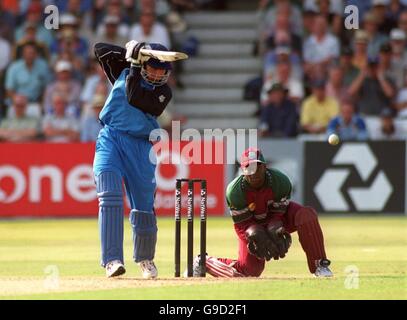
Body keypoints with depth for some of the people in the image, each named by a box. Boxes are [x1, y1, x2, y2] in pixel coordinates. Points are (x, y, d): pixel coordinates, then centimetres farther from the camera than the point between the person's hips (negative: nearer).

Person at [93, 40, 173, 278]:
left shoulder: (163, 92, 2)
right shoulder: (124, 72, 10)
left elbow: (135, 99, -14)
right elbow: (100, 49, 10)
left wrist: (135, 66, -10)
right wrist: (130, 53, 0)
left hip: (141, 145, 1)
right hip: (111, 140, -1)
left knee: (144, 206, 4)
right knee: (110, 196, -19)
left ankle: (145, 259, 28)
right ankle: (112, 260, -27)